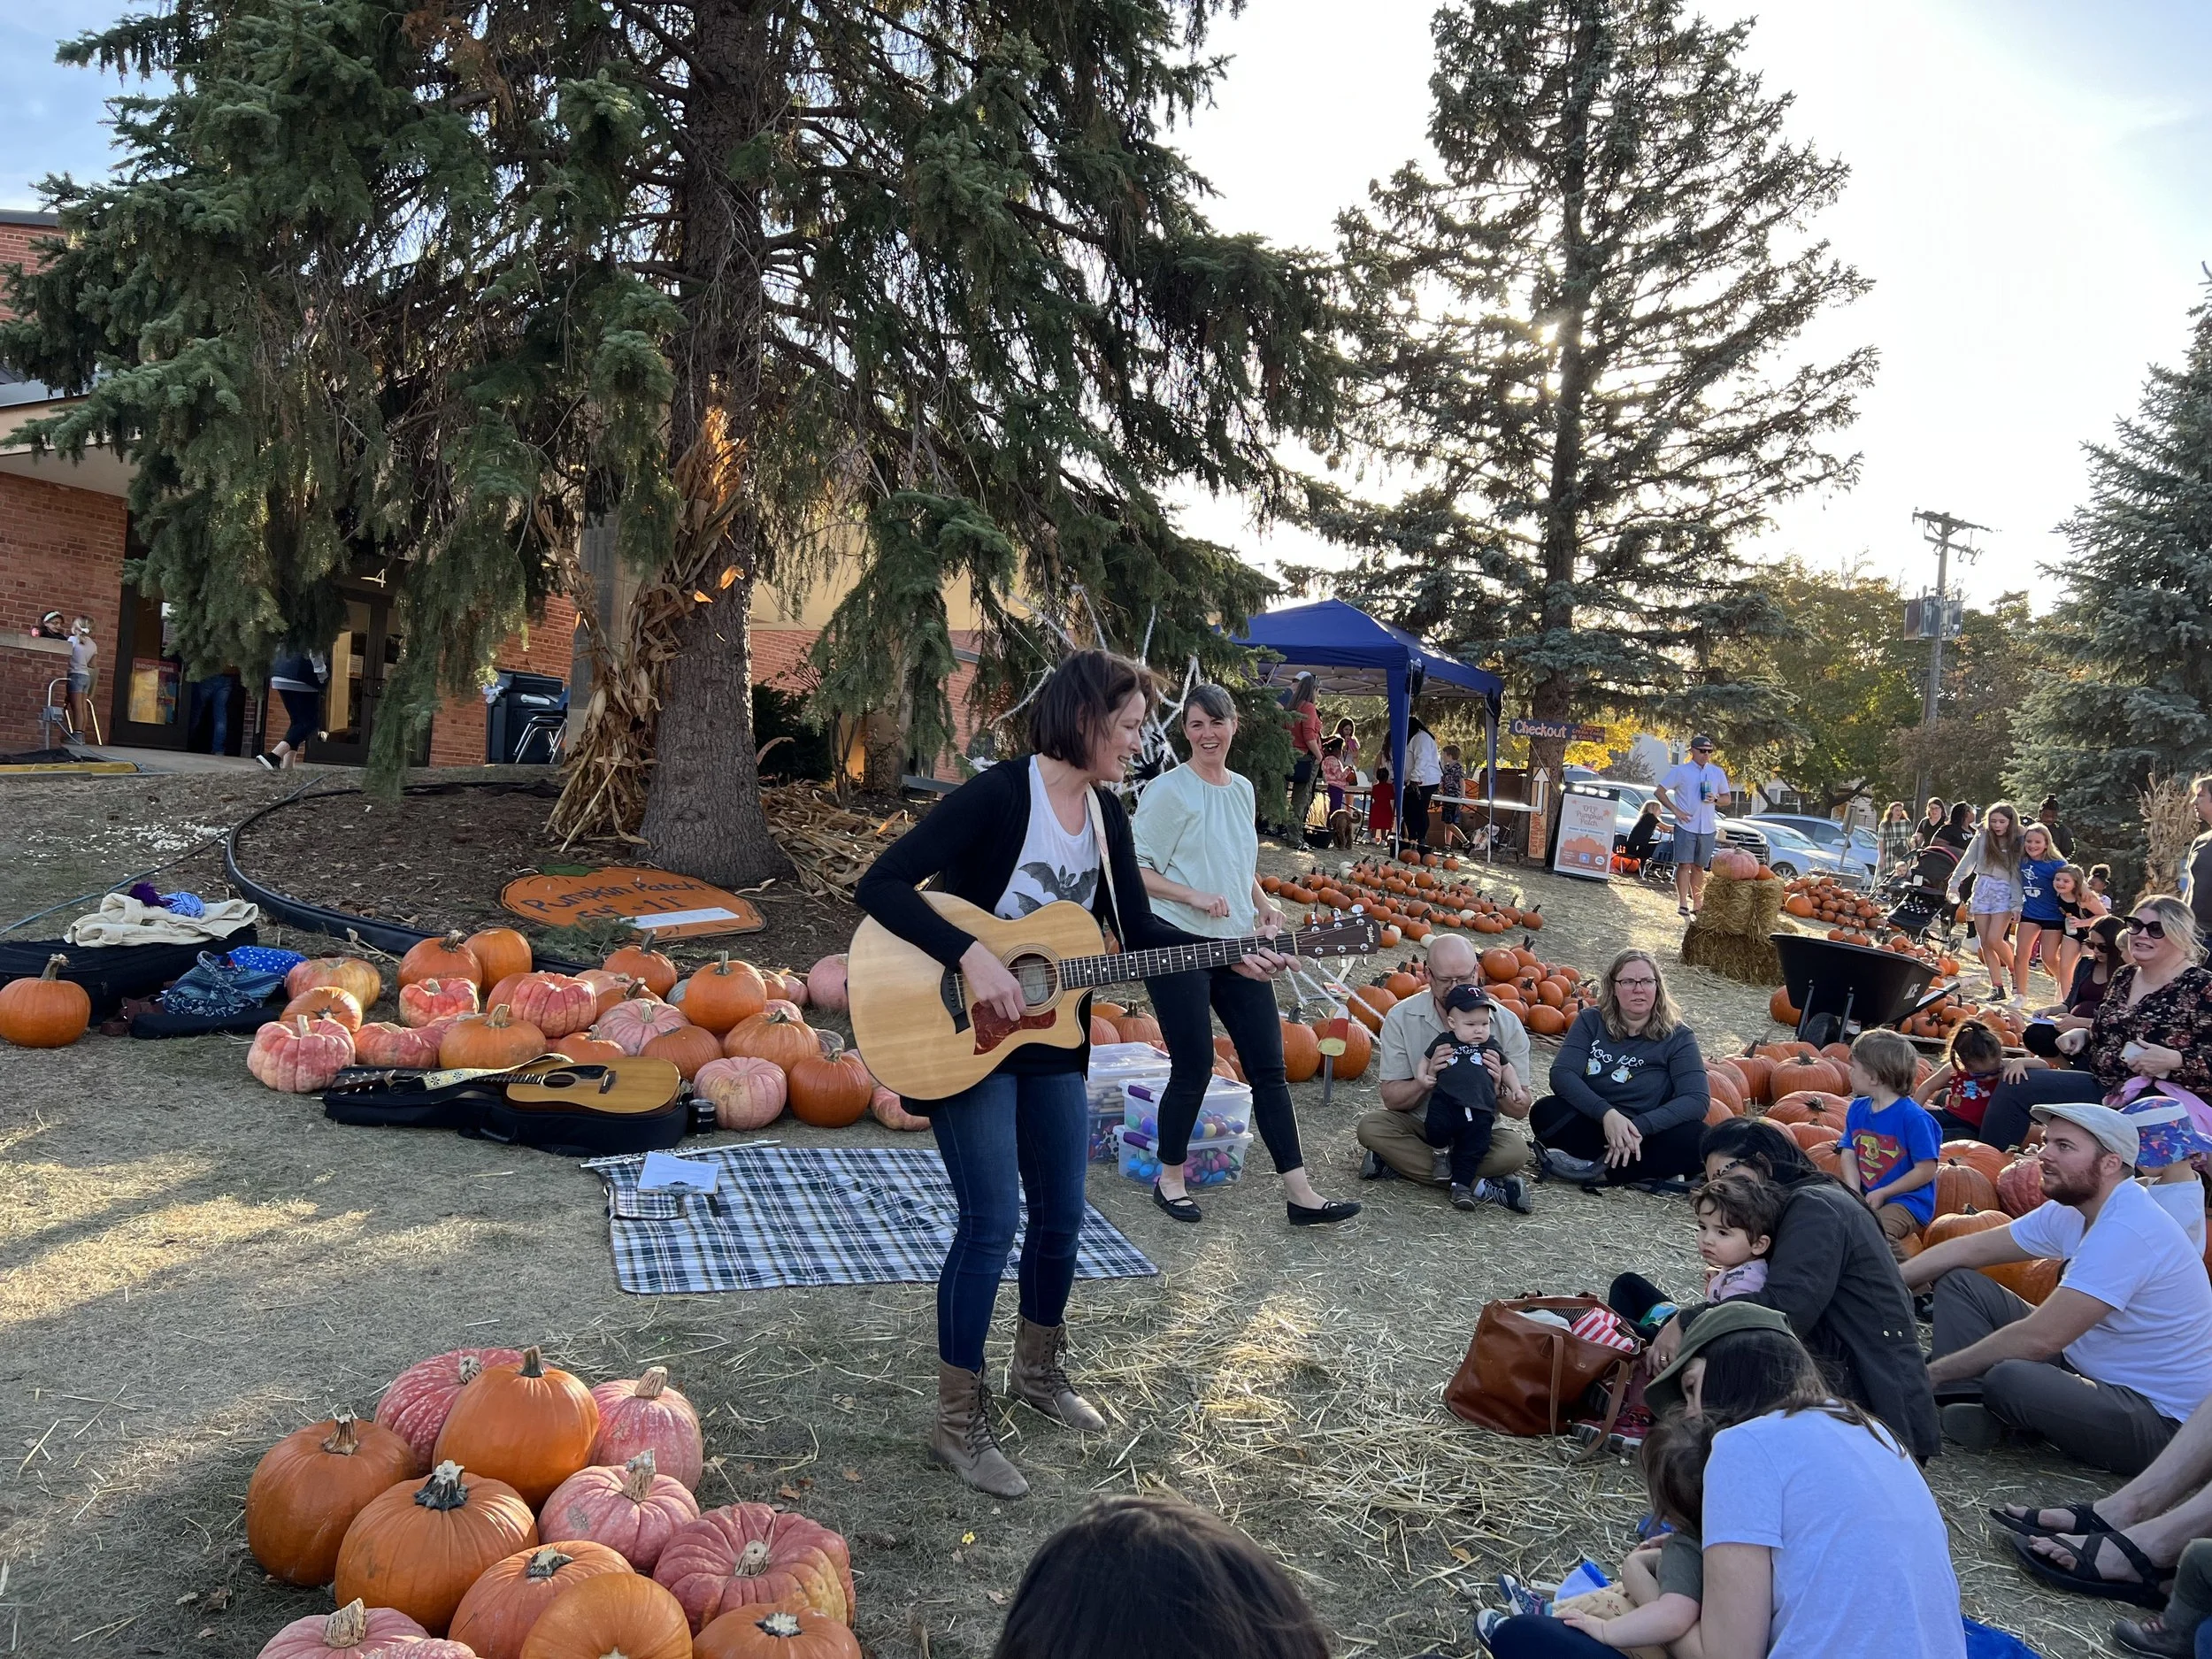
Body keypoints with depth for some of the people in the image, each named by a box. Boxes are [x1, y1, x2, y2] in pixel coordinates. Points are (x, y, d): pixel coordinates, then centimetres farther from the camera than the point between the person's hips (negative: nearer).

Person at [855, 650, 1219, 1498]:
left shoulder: (1105, 813, 3)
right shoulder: (998, 795, -21)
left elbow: (1137, 930, 7)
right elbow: (881, 885, -26)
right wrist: (973, 957, -33)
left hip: (1051, 1039, 8)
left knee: (1062, 1216, 14)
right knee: (992, 1222, -7)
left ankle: (1038, 1369, 38)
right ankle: (958, 1421, 10)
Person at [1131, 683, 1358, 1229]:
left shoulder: (1242, 789, 12)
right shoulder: (1168, 790, -9)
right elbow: (1135, 870, -11)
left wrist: (1264, 904, 6)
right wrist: (1196, 898, -21)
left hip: (1236, 945, 7)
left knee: (1268, 1067, 4)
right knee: (1194, 1068, 0)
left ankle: (1300, 1193, 8)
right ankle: (1170, 1179, 21)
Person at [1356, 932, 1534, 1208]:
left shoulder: (1506, 1025, -9)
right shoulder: (1401, 1018, -9)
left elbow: (1521, 1110, -5)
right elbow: (1391, 1098, -9)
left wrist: (1498, 1089, -28)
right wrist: (1423, 1083, -29)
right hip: (1419, 1125, 1)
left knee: (1515, 1149, -31)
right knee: (1369, 1126, -27)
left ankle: (1400, 1163, -21)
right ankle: (1479, 1184, -26)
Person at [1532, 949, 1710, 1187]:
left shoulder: (1678, 1037, -1)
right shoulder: (1591, 1022, 2)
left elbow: (1698, 1100, -14)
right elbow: (1562, 1074, -12)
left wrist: (1640, 1126, -29)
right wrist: (1606, 1113, -29)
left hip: (1646, 1139, 0)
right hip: (1590, 1127, 1)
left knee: (1697, 1139, -30)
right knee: (1546, 1112, -28)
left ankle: (1597, 1169, -25)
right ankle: (1652, 1172, -25)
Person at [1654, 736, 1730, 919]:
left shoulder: (1718, 773, 10)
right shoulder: (1681, 771, -1)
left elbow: (1727, 799, 16)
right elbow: (1660, 791, 0)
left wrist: (1715, 799, -6)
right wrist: (1675, 810, -9)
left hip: (1708, 828, 3)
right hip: (1686, 826, -3)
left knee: (1699, 867, 10)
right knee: (1684, 865, -6)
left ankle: (1697, 904, 16)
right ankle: (1682, 903, -3)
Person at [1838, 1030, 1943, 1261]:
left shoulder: (1913, 1117, -14)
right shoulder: (1857, 1109, 8)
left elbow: (1926, 1170, -13)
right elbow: (1848, 1155, 5)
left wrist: (1881, 1194, -13)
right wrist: (1855, 1194, -12)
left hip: (1908, 1201, -7)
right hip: (1866, 1199, 7)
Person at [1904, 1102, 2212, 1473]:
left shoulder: (2125, 1230, -27)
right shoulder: (2071, 1211, 2)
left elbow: (2039, 1338, -29)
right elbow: (1968, 1250, 7)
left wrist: (1931, 1373, -21)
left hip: (2157, 1417, -10)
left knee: (2008, 1378, -37)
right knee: (1958, 1281, 5)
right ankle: (1971, 1408, -8)